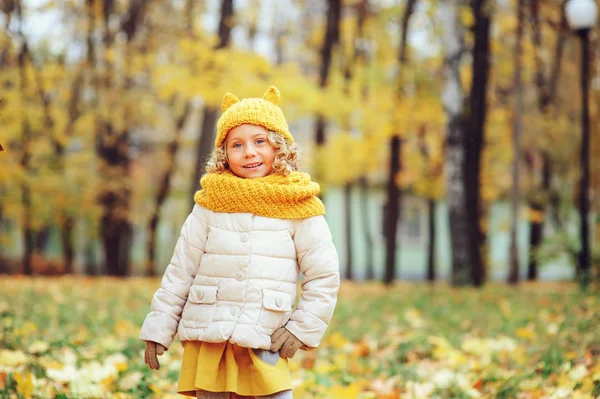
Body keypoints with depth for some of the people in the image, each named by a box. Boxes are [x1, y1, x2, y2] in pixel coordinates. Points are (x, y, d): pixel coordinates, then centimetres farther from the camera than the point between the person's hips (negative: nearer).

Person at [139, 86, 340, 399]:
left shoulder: (298, 208, -1)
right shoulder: (211, 205, 3)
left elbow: (324, 276, 3)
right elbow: (179, 273, 7)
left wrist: (303, 329, -3)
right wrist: (158, 330, 6)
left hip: (264, 349, -2)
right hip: (207, 342, 2)